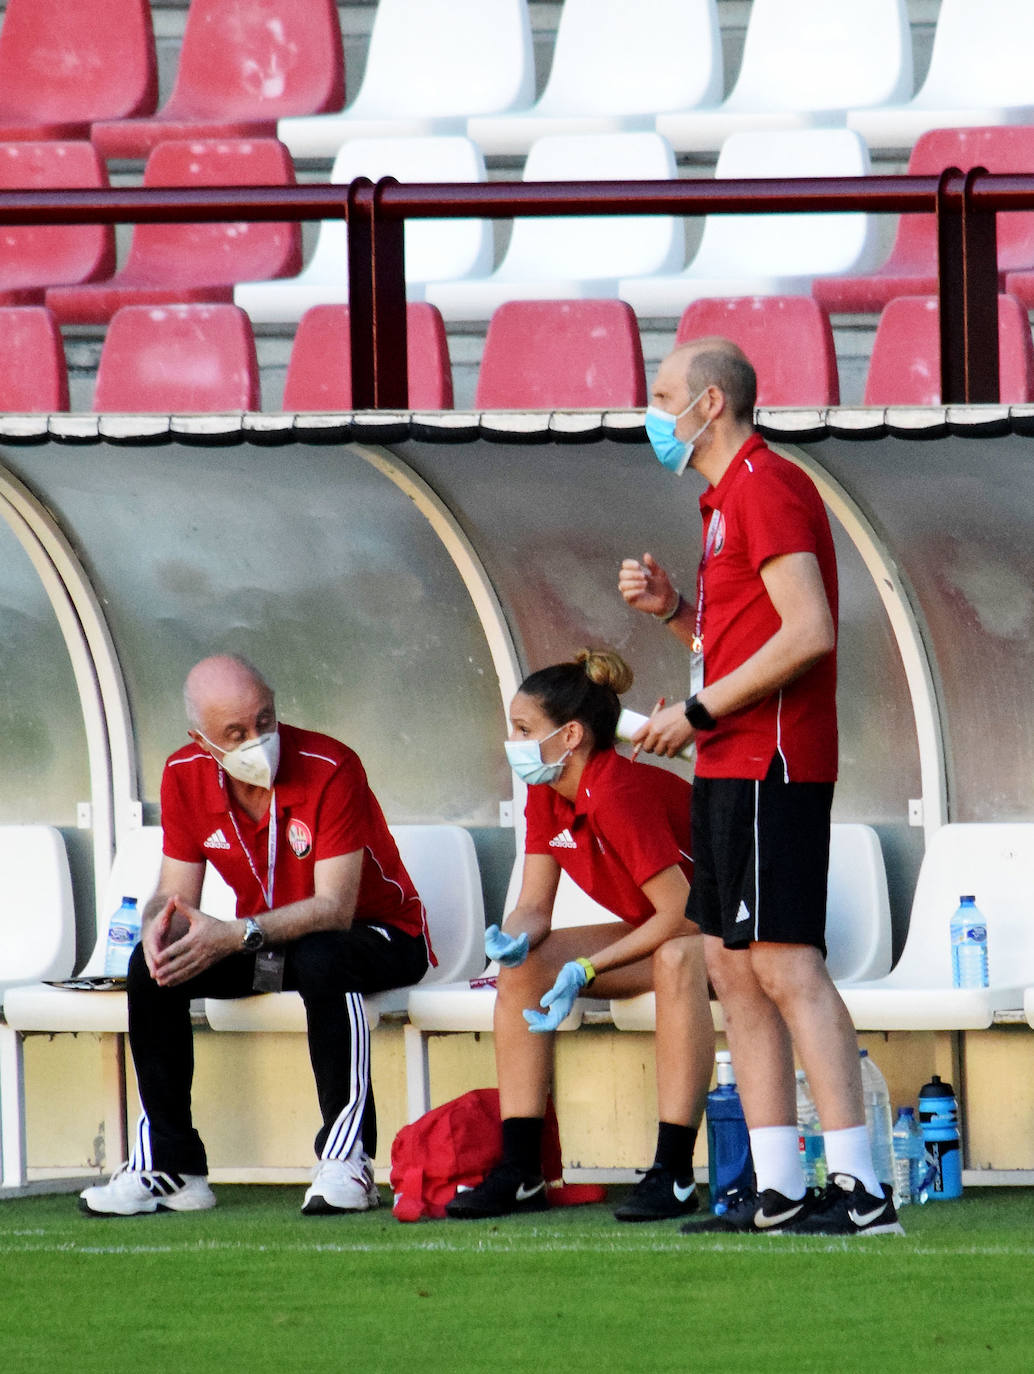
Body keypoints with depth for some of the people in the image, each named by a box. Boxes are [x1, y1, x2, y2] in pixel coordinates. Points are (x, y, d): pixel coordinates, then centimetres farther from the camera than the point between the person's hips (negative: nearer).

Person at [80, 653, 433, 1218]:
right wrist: (159, 926, -29)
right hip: (264, 944, 5)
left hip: (376, 934, -5)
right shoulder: (185, 775, -8)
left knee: (321, 962, -39)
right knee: (153, 966, -17)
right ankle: (168, 1166, -14)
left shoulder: (330, 768, -25)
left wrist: (236, 936, -41)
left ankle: (347, 1158, -32)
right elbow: (176, 891, -3)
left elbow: (335, 908, -29)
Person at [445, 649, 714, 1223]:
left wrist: (586, 970, -30)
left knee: (676, 959, -40)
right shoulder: (546, 794, -2)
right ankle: (520, 1172, -9)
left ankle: (673, 1173, -39)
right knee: (522, 967, -7)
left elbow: (681, 911, -30)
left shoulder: (616, 791, -28)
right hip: (658, 934, 9)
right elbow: (534, 906, 0)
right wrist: (514, 941, -24)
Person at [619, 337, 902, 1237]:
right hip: (732, 768, 11)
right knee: (733, 967, 9)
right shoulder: (731, 496, 21)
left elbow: (809, 633, -21)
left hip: (769, 766, -11)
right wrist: (672, 609, 11)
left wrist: (698, 712, -17)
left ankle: (860, 1187, -18)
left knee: (787, 968, -15)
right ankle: (778, 1190, 9)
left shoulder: (766, 487, -12)